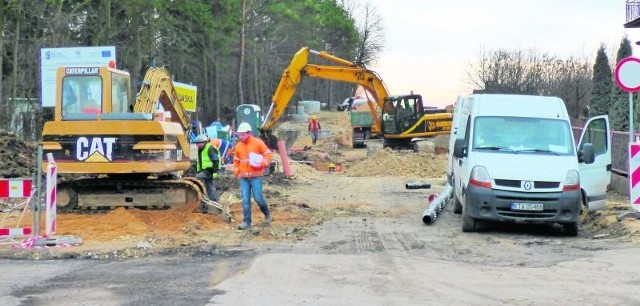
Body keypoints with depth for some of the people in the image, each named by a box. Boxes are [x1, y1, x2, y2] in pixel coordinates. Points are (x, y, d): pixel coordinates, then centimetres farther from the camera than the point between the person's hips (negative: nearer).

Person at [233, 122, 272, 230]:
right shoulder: (238, 146, 9)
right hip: (243, 177, 4)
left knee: (258, 197, -5)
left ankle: (267, 213, 23)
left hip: (256, 176, -4)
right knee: (245, 199, 1)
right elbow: (236, 160, 19)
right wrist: (236, 172, 6)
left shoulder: (258, 143, -5)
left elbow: (268, 154, -2)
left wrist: (263, 163, -19)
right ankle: (247, 221, 6)